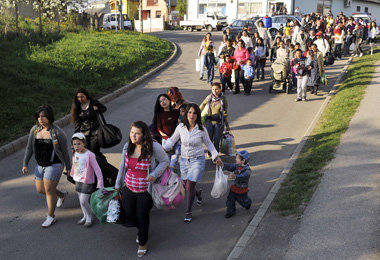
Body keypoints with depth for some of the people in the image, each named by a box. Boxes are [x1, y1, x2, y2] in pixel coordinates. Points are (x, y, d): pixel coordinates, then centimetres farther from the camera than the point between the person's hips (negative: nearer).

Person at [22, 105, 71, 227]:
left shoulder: (57, 132, -14)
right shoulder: (34, 130, -1)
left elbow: (65, 151, -7)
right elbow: (29, 148, 6)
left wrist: (68, 168, -2)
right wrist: (25, 164, 2)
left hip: (54, 165, -6)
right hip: (40, 165, 6)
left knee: (49, 190, -6)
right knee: (40, 189, 12)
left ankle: (51, 217, 12)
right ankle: (62, 195, 40)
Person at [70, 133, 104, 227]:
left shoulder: (89, 155, -20)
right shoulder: (75, 154, 1)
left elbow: (97, 169, -19)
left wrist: (100, 182, -20)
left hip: (87, 182, -7)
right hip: (78, 181, 7)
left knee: (84, 201, -6)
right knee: (81, 201, 15)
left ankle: (89, 218, 15)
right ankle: (85, 216, 32)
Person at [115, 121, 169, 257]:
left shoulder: (154, 147, -16)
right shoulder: (127, 147, -1)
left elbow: (165, 161, -4)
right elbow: (122, 166, 11)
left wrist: (154, 175, -19)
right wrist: (118, 184, 18)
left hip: (145, 191, -4)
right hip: (128, 189, 5)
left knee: (142, 216, 6)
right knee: (129, 214, 12)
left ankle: (143, 243, 31)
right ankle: (141, 230, 47)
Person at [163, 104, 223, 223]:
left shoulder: (201, 129, -10)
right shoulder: (181, 127, -6)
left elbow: (208, 143, 5)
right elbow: (172, 140, 5)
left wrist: (216, 157, 4)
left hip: (197, 160, -3)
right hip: (184, 160, 3)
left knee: (190, 186, -9)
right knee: (187, 186, 11)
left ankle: (189, 212, 8)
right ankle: (198, 193, 48)